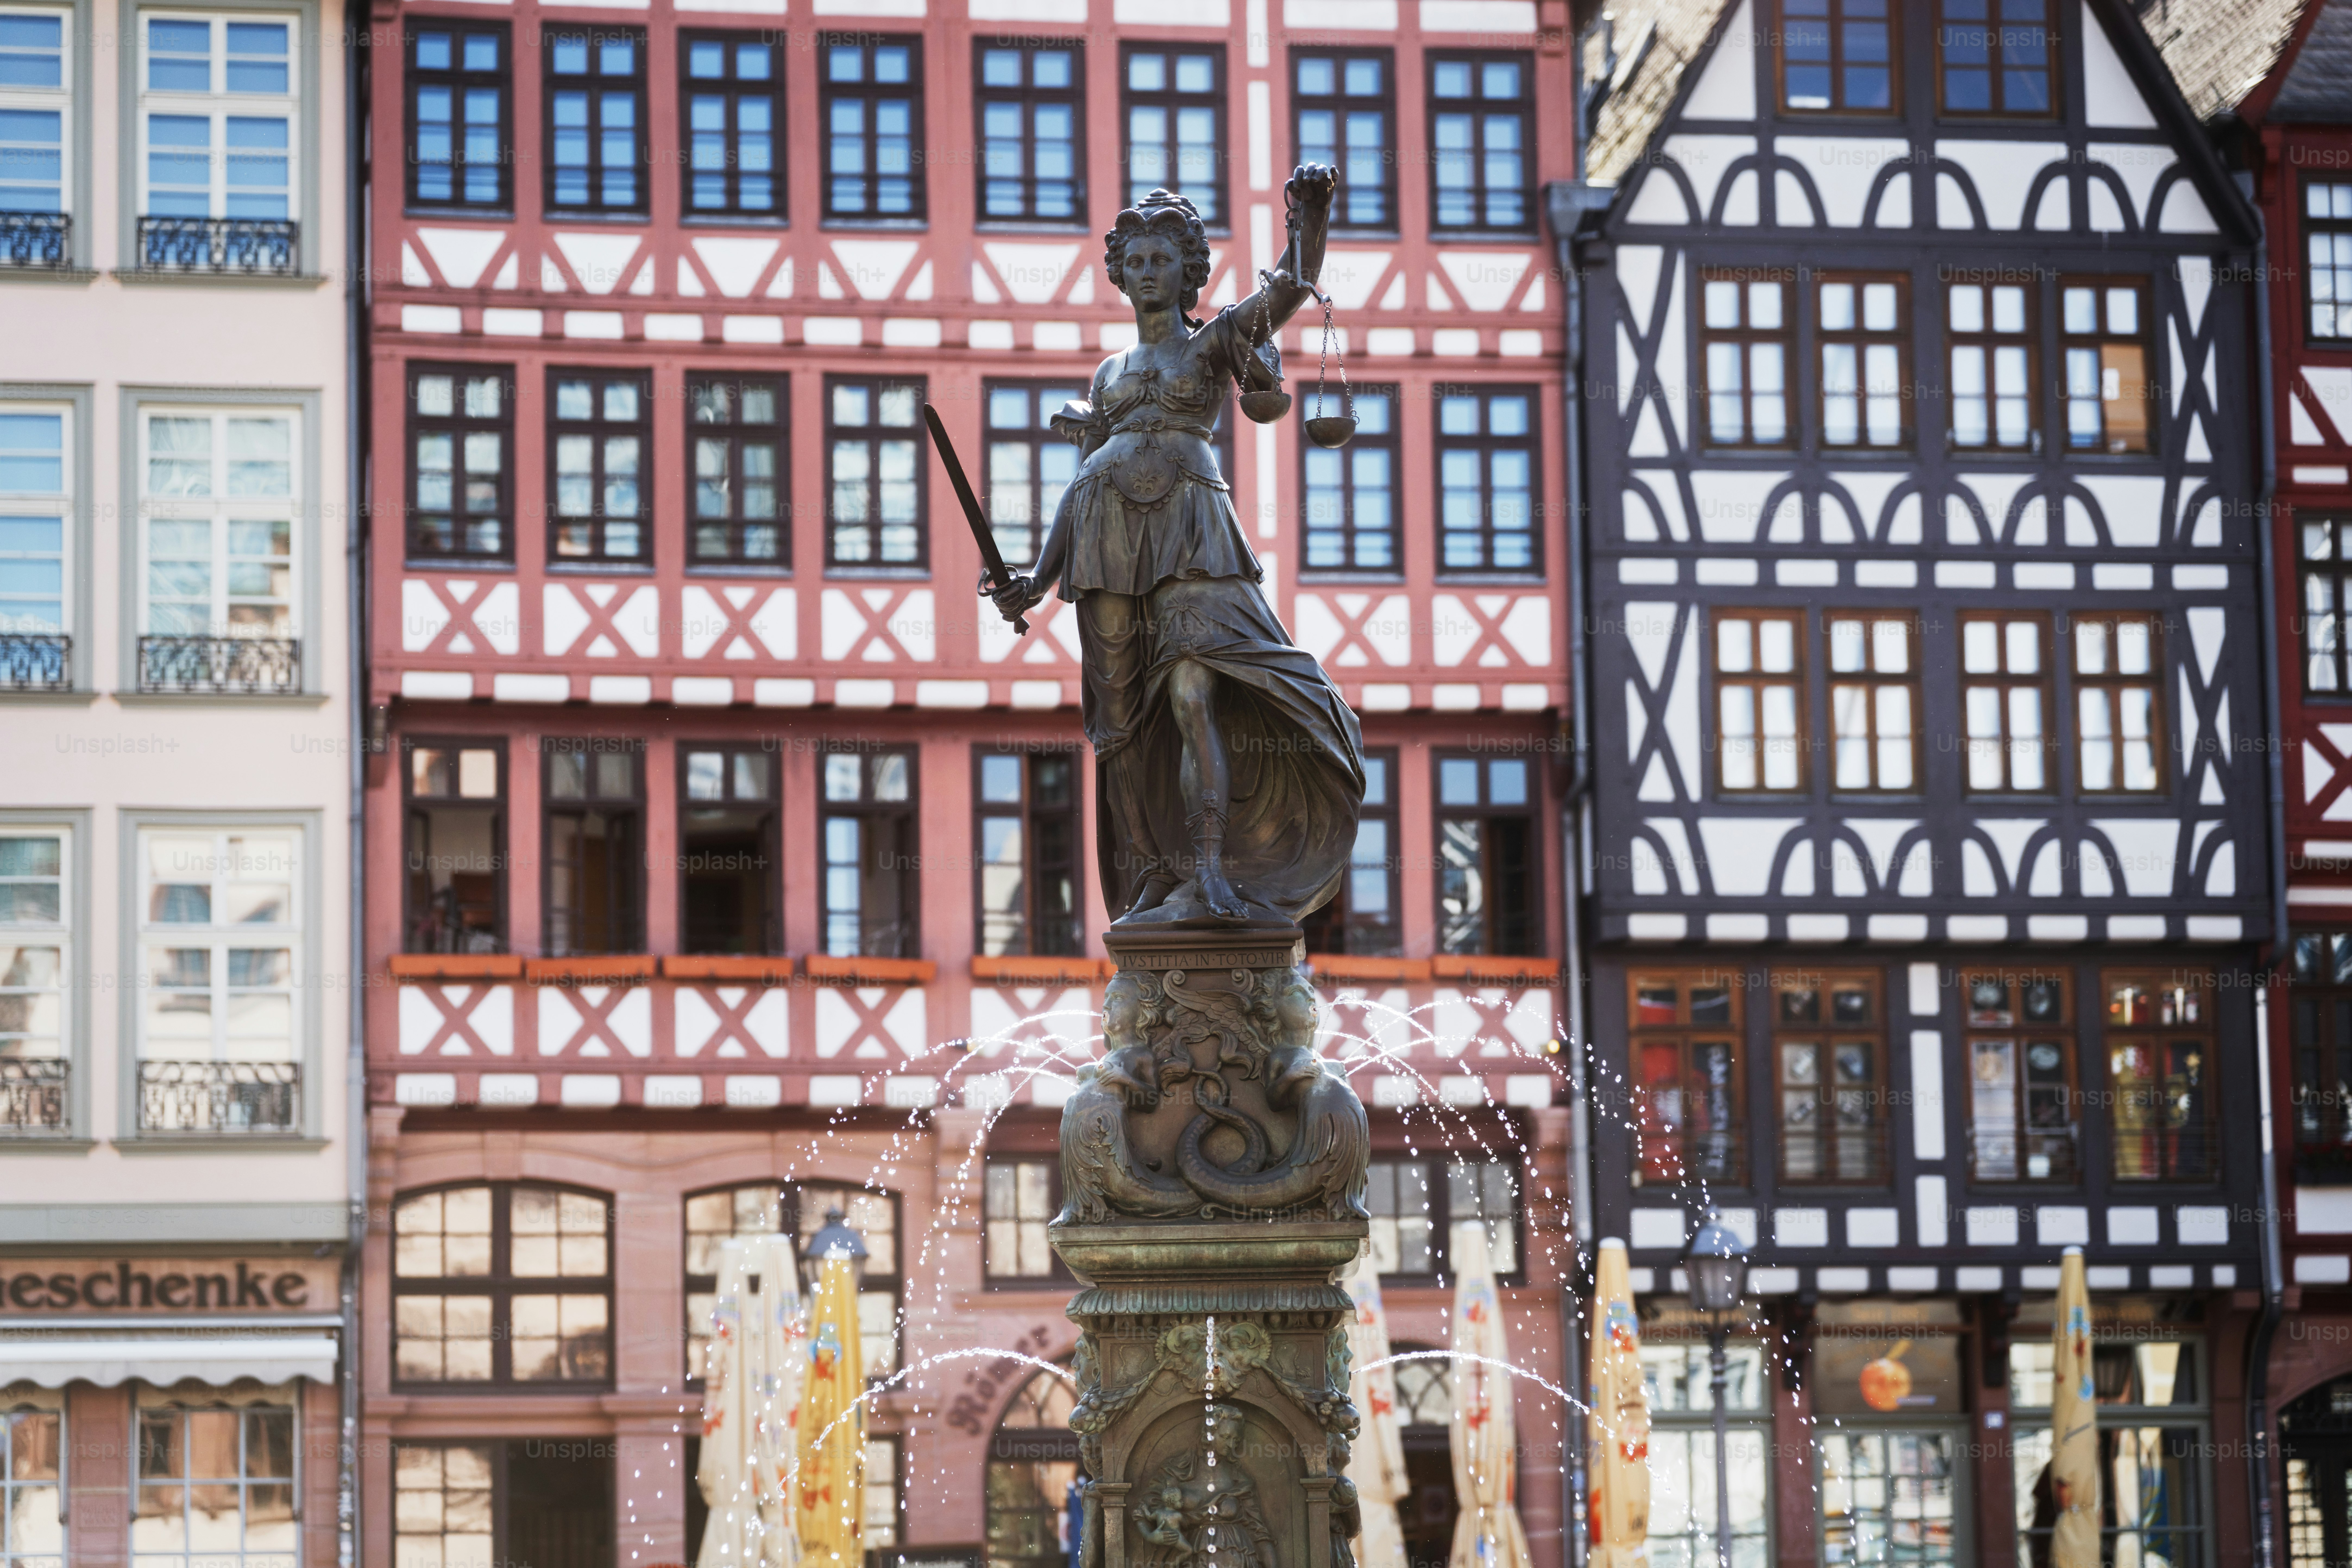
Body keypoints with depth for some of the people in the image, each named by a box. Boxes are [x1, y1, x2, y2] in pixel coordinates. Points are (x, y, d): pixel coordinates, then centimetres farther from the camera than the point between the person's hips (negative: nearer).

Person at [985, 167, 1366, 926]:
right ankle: (1154, 884, 3)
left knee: (1193, 695, -21)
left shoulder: (1214, 342, 12)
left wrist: (1310, 214, -23)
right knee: (1129, 718, 0)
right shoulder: (1110, 371, 24)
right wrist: (1040, 577, 11)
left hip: (1191, 533, -4)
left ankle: (1209, 875, -29)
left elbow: (1292, 285, -4)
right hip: (1108, 538, 5)